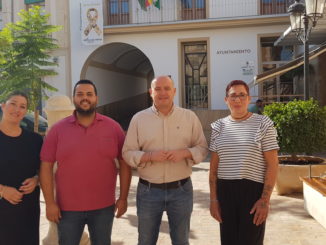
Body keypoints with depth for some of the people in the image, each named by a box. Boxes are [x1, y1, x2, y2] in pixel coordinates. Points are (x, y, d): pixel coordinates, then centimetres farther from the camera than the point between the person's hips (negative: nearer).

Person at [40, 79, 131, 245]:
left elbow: (124, 163, 1)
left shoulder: (113, 127, -1)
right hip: (67, 208, 0)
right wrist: (50, 202, -7)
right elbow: (46, 166, -2)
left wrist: (123, 197, -1)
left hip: (103, 207, 1)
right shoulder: (58, 129, -2)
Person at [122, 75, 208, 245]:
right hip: (148, 190, 0)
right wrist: (150, 156, -19)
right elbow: (127, 153, -2)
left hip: (181, 189, 0)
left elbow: (202, 148, 3)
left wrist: (184, 153, -17)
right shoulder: (138, 118, -1)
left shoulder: (189, 117, 1)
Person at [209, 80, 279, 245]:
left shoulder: (262, 124, -3)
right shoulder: (219, 127, 7)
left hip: (253, 190, -3)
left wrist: (265, 199, -12)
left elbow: (272, 164, -6)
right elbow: (214, 166, 7)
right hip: (225, 191, 3)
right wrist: (213, 198, 2)